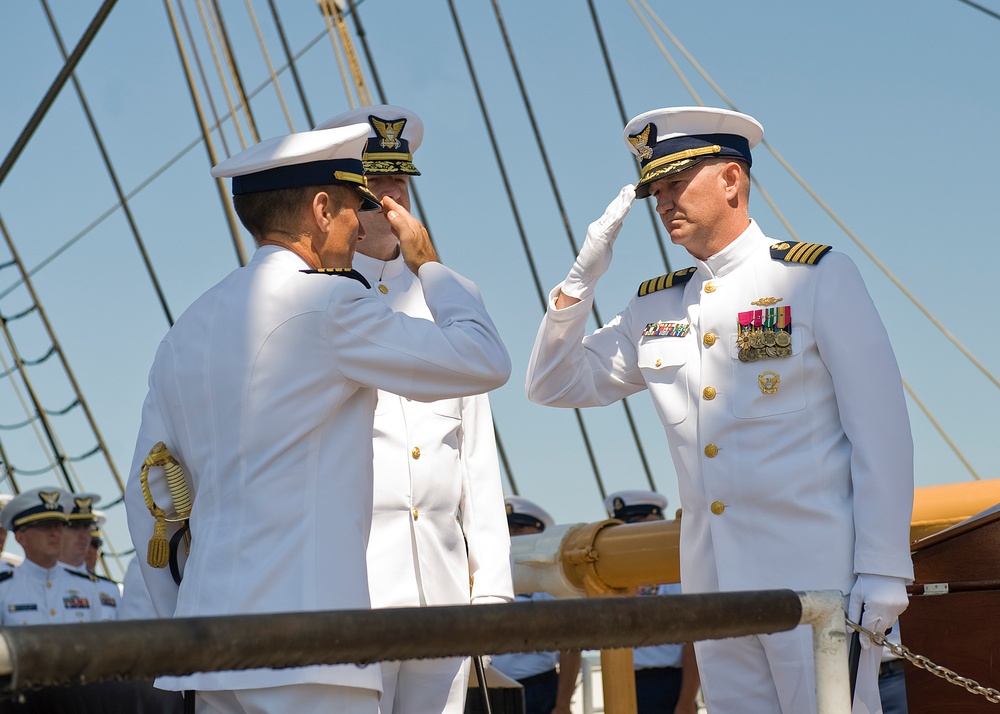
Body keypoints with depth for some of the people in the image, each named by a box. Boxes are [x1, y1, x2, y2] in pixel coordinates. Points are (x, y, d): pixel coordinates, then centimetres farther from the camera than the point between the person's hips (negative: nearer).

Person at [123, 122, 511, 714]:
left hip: (210, 644, 8)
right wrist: (427, 262, 12)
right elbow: (486, 362, -2)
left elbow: (150, 501, 17)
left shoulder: (187, 330, 16)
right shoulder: (326, 304, -7)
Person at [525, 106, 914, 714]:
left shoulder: (821, 277, -2)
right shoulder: (657, 307, 14)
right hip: (715, 585, 5)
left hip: (817, 573, -5)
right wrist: (584, 277, 3)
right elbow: (553, 385, 16)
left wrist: (884, 570, -12)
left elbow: (880, 431, -6)